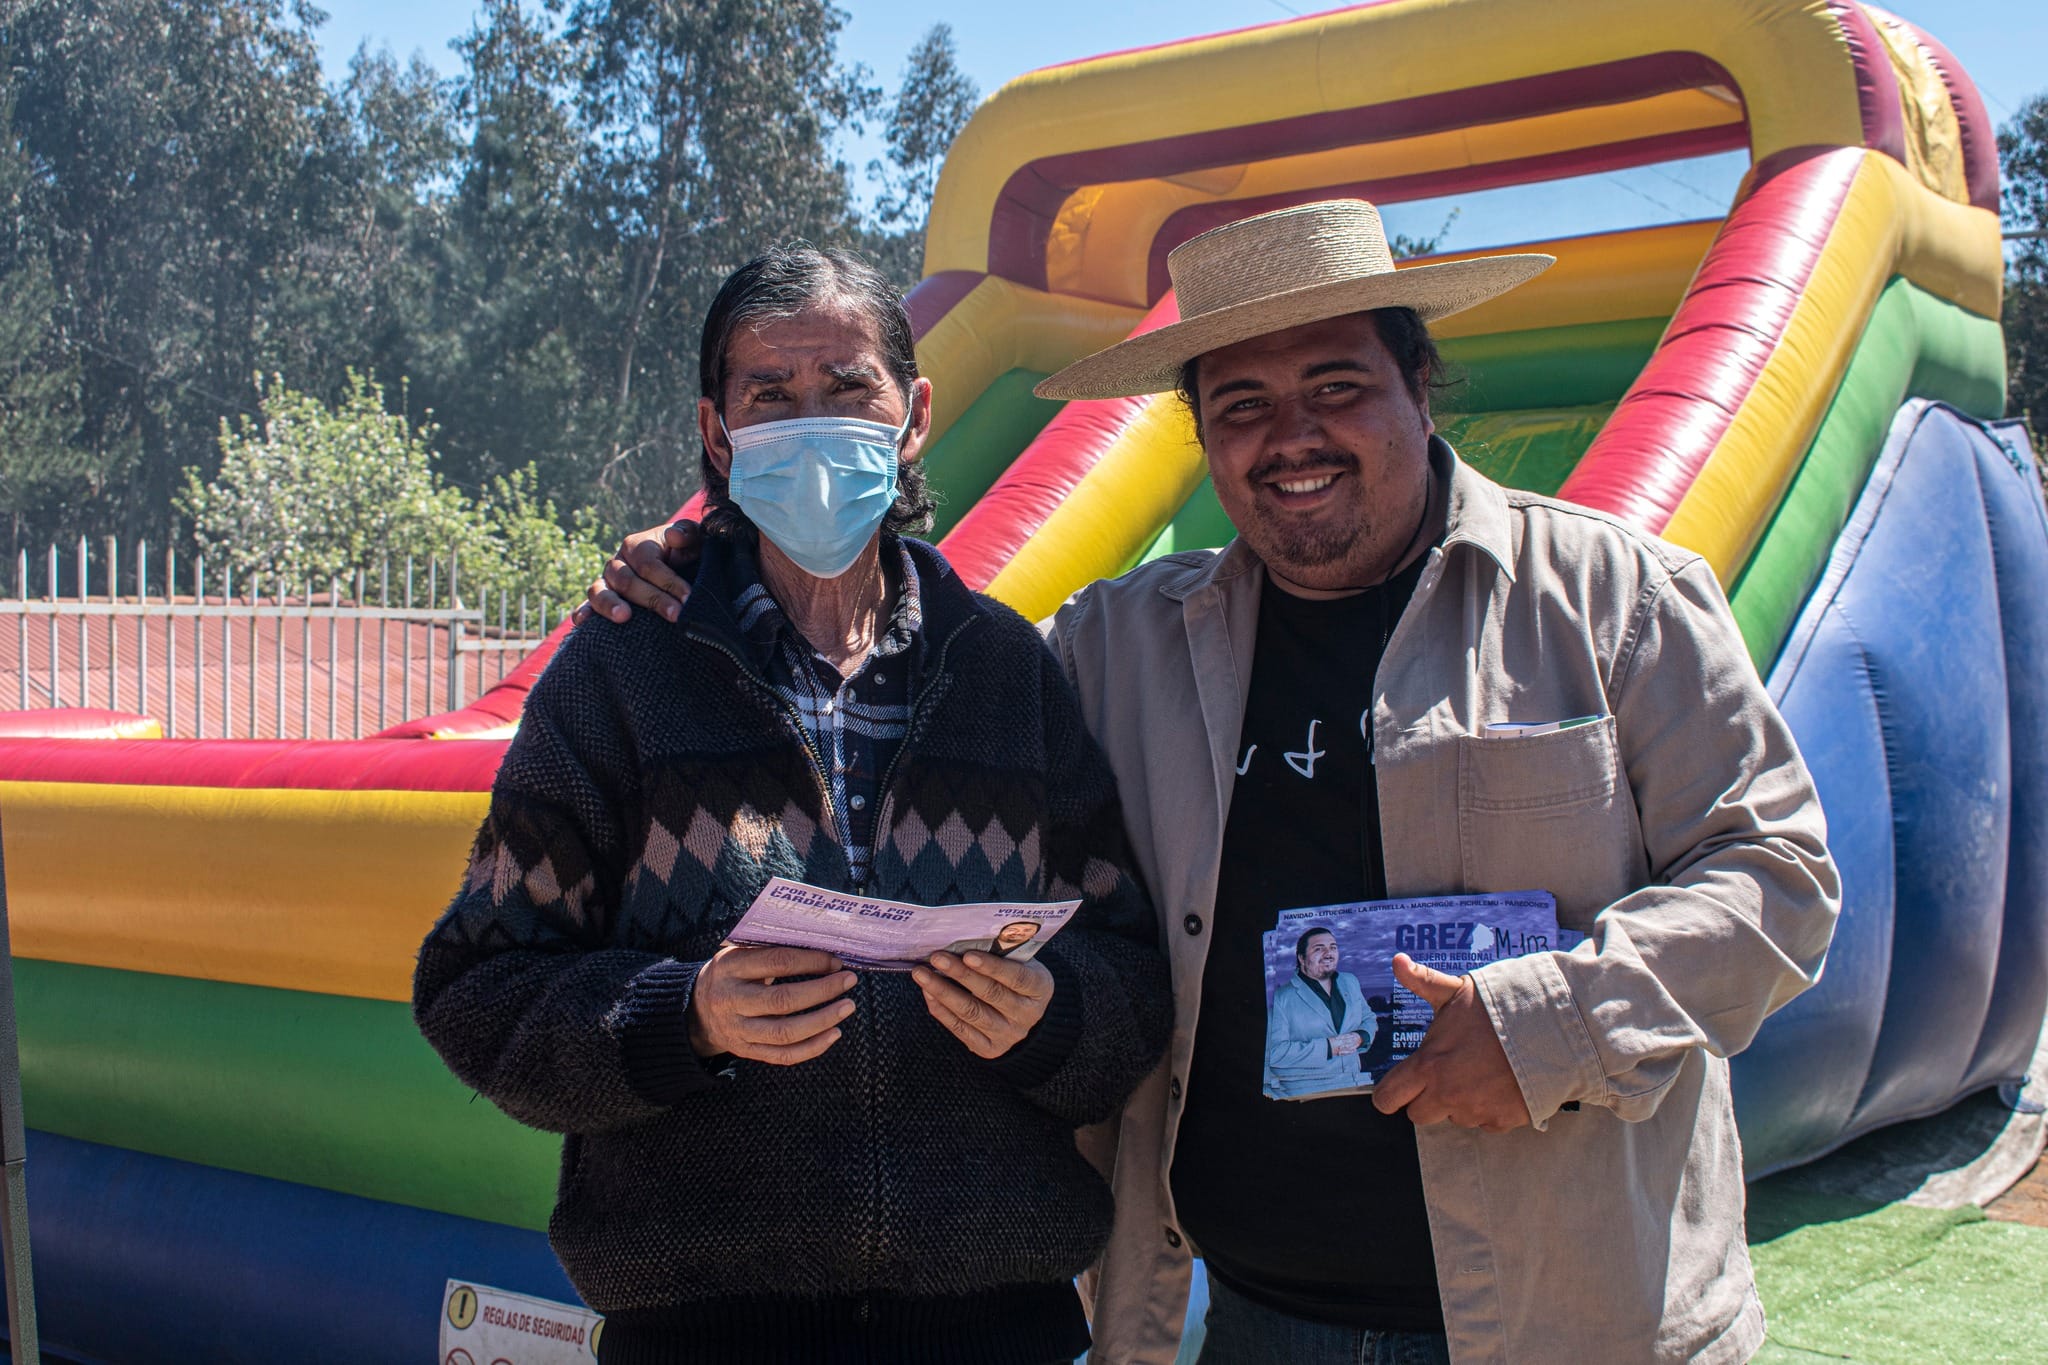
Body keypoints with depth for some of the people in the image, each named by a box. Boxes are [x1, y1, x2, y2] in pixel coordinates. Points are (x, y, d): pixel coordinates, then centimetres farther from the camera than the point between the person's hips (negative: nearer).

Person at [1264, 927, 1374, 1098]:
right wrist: (1327, 1047, -16)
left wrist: (1360, 1038, 1)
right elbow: (1274, 1052, -13)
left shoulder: (1350, 982, 17)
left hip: (1352, 1083, 6)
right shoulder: (1281, 996, -5)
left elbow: (1369, 1020, 25)